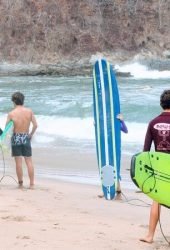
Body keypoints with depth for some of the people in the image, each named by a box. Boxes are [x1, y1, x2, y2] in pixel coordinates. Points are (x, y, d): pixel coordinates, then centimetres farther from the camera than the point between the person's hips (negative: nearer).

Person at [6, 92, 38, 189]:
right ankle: (32, 183, 5)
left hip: (16, 138, -2)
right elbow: (35, 125, -3)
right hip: (26, 138, 2)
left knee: (18, 162, 3)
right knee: (29, 161, 6)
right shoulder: (29, 111, -3)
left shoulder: (11, 113, -8)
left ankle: (20, 183, 7)